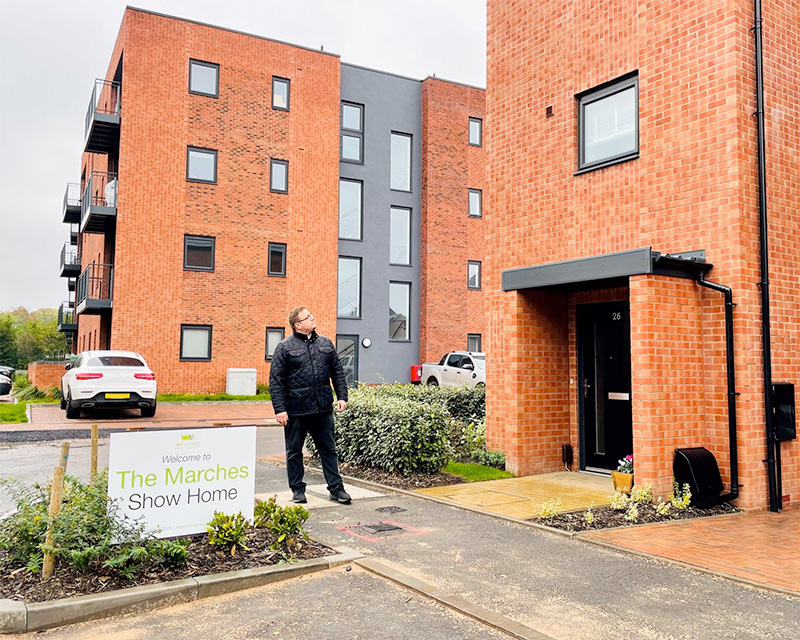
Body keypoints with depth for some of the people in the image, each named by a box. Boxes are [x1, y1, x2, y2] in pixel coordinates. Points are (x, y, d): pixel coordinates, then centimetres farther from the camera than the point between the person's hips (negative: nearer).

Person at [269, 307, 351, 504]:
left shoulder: (325, 344, 9)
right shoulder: (285, 347, -4)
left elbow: (337, 372, 14)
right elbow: (275, 380, -6)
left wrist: (342, 396, 5)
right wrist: (280, 409, -12)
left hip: (323, 409, 3)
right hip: (296, 411, -3)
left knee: (328, 449, 10)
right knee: (294, 452, 9)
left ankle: (336, 488, 18)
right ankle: (297, 489, 23)